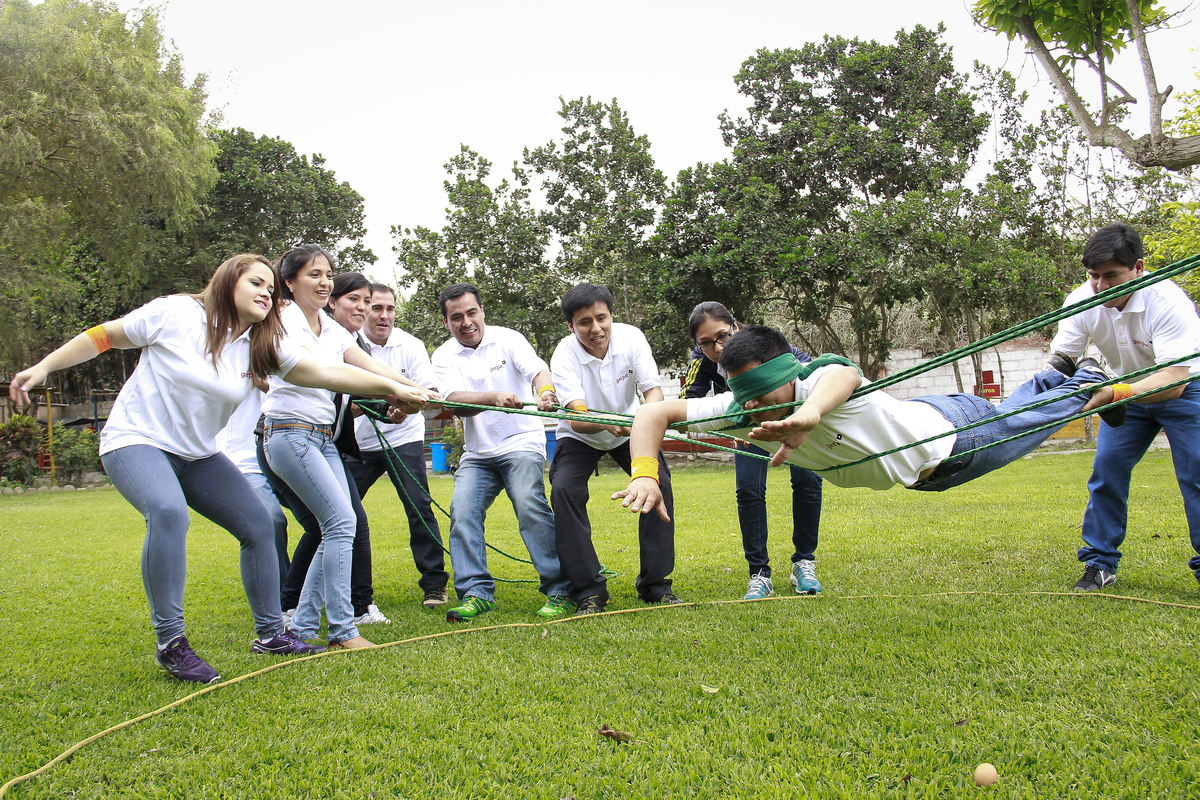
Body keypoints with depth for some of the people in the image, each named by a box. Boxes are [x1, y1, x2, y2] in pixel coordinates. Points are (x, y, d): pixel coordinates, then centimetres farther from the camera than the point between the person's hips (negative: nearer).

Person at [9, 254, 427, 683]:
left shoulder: (262, 346, -3)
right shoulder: (175, 314, -14)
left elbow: (325, 373, -11)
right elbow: (105, 336, -4)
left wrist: (391, 388, -20)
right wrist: (42, 367, -8)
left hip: (198, 453, 6)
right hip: (136, 440, -6)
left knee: (258, 524, 1)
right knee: (169, 512, -34)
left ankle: (270, 632, 16)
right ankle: (170, 643, -22)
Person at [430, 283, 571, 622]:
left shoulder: (508, 339, -2)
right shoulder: (444, 356, 2)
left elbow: (537, 369, -18)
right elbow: (456, 402, -15)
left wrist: (545, 390, -43)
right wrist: (494, 397, -35)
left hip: (521, 442, -3)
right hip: (477, 452, 4)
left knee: (530, 505, -22)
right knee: (462, 510, -14)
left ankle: (559, 590, -15)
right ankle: (476, 592, -7)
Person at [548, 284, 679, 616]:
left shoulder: (631, 337, -21)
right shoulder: (564, 355, -27)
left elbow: (653, 389, -24)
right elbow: (577, 417, -37)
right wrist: (607, 423, -60)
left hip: (631, 430, 2)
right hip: (579, 436, -1)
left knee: (659, 484, -19)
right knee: (564, 490, -24)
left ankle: (655, 584, -5)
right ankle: (588, 590, -14)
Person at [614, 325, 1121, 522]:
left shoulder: (820, 378, -45)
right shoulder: (740, 411, -29)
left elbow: (846, 375, -70)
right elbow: (655, 412, -30)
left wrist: (809, 412, -92)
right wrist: (645, 475, -47)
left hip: (946, 434, -5)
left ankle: (1085, 384, 52)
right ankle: (1056, 377, 60)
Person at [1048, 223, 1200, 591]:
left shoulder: (1168, 302, -35)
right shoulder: (1082, 301, -21)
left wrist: (1116, 393, -61)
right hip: (1128, 390, 4)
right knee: (1106, 470, -6)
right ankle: (1100, 563, 4)